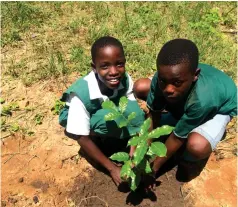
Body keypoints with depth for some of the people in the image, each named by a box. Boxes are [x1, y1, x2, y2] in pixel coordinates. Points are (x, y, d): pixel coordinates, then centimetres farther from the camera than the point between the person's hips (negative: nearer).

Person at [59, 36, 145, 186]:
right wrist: (112, 168, -27)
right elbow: (82, 139, -28)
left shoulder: (125, 79, -27)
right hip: (82, 121, -3)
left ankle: (106, 143, -6)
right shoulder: (82, 94, -37)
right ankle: (99, 142, -4)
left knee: (133, 109, -27)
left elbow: (135, 119, -20)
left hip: (111, 112, 4)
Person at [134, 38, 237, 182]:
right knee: (140, 86, -11)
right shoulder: (163, 78, -32)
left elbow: (178, 137, -28)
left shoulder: (201, 99, -43)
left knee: (196, 146, -37)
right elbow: (153, 115, -17)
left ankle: (189, 159, 3)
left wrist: (154, 167, -17)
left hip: (220, 107, -4)